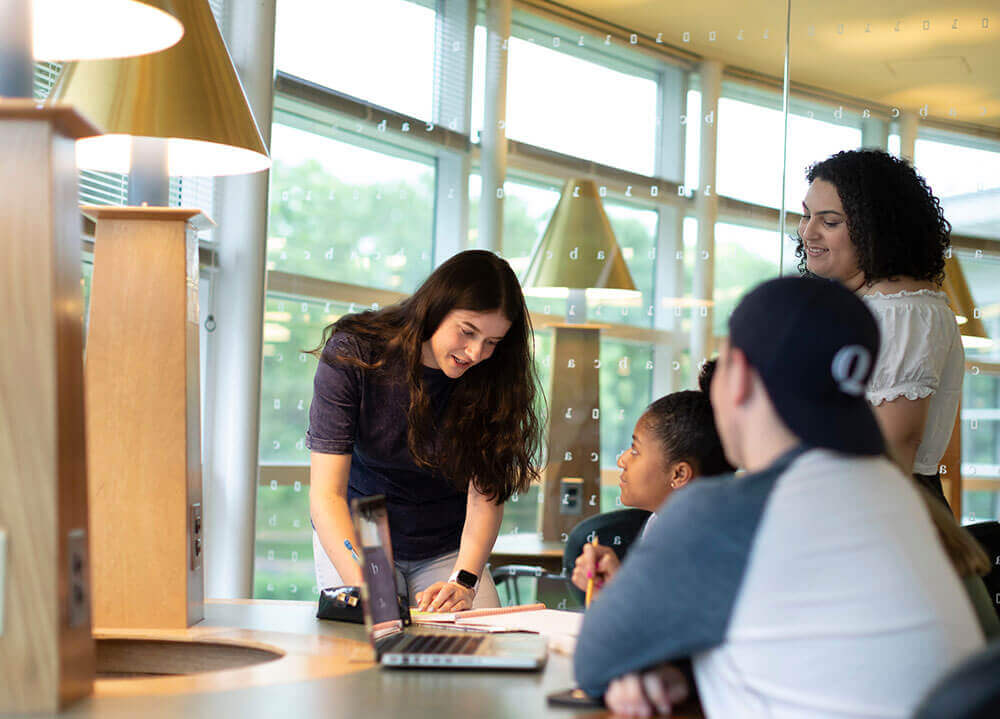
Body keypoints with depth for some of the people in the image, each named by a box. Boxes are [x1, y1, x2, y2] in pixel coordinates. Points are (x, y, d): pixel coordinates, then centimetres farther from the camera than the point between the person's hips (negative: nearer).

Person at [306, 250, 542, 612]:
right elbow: (326, 493, -24)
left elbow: (486, 491, -15)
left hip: (447, 547, 1)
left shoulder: (490, 378, -13)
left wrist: (464, 580, -33)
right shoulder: (352, 355, -20)